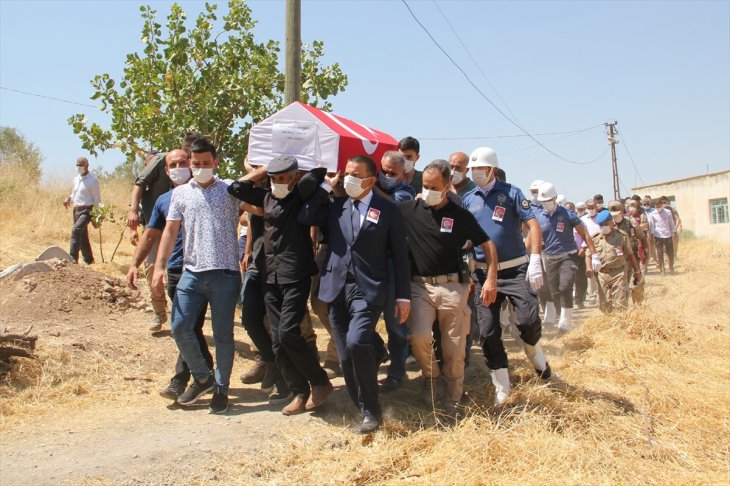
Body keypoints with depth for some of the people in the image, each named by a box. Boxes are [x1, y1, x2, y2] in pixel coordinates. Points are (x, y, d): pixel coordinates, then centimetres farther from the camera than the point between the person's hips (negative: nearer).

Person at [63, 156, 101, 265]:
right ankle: (89, 260, 23)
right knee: (82, 236, 12)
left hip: (87, 210, -8)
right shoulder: (76, 179, 13)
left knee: (76, 230, -25)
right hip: (76, 210, 8)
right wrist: (69, 198, 1)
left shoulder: (93, 180, -9)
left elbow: (97, 199, -9)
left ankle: (73, 258, -25)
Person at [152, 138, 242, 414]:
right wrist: (159, 266, 1)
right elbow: (170, 230, 9)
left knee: (222, 334, 4)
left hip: (225, 273, -3)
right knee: (180, 327, 0)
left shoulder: (230, 189, 4)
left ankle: (221, 388, 21)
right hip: (192, 273, 3)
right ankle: (202, 378, 23)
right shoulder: (180, 193, 11)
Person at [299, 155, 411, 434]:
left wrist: (403, 296, -1)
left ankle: (371, 409, -5)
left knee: (357, 342, -24)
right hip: (336, 288, 4)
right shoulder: (335, 206, 13)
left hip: (368, 290, -4)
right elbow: (305, 218, 1)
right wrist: (326, 187, 3)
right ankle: (363, 410, 22)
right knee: (346, 357, 5)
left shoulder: (387, 210, 2)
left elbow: (399, 254, 2)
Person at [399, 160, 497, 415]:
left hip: (452, 286, 0)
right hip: (419, 286, 0)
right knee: (419, 336, -19)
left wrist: (491, 280, -4)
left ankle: (451, 401, 22)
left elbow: (487, 245, 4)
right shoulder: (409, 210, 2)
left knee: (454, 348, 3)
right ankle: (430, 377, 13)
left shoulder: (461, 215, 0)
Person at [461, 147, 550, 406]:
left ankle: (535, 353, 22)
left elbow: (533, 224, -8)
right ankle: (502, 387, 16)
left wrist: (535, 260, -20)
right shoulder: (468, 199, 8)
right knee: (487, 331, 0)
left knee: (529, 320, -15)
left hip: (515, 269, -3)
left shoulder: (510, 192, -1)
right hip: (483, 272, 3)